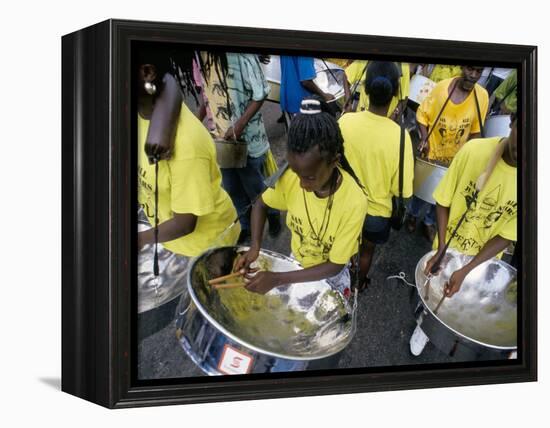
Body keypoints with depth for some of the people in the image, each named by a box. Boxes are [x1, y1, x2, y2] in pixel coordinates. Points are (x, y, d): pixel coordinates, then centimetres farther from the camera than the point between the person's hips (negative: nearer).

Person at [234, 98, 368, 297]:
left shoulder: (353, 202, -36)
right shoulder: (292, 178, -25)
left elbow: (335, 266, -28)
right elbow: (261, 204, -4)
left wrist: (278, 279, -34)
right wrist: (255, 245, -21)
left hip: (329, 277, -3)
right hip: (296, 266, 3)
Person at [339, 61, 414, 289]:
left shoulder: (345, 121, -24)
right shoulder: (399, 136, -30)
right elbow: (402, 190, -21)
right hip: (376, 210, -2)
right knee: (367, 250, 27)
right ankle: (360, 283, 50)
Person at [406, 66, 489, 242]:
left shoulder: (482, 96, -15)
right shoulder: (442, 87, -21)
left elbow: (475, 130, -3)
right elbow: (422, 114, -9)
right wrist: (424, 138, -21)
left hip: (456, 158, 2)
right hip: (431, 153, -2)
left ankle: (430, 221, 46)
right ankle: (413, 214, 44)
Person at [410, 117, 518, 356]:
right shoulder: (474, 150, -28)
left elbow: (507, 235, -18)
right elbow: (443, 201, -14)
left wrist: (466, 270, -24)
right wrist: (441, 249, -22)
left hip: (482, 259, 0)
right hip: (447, 248, 0)